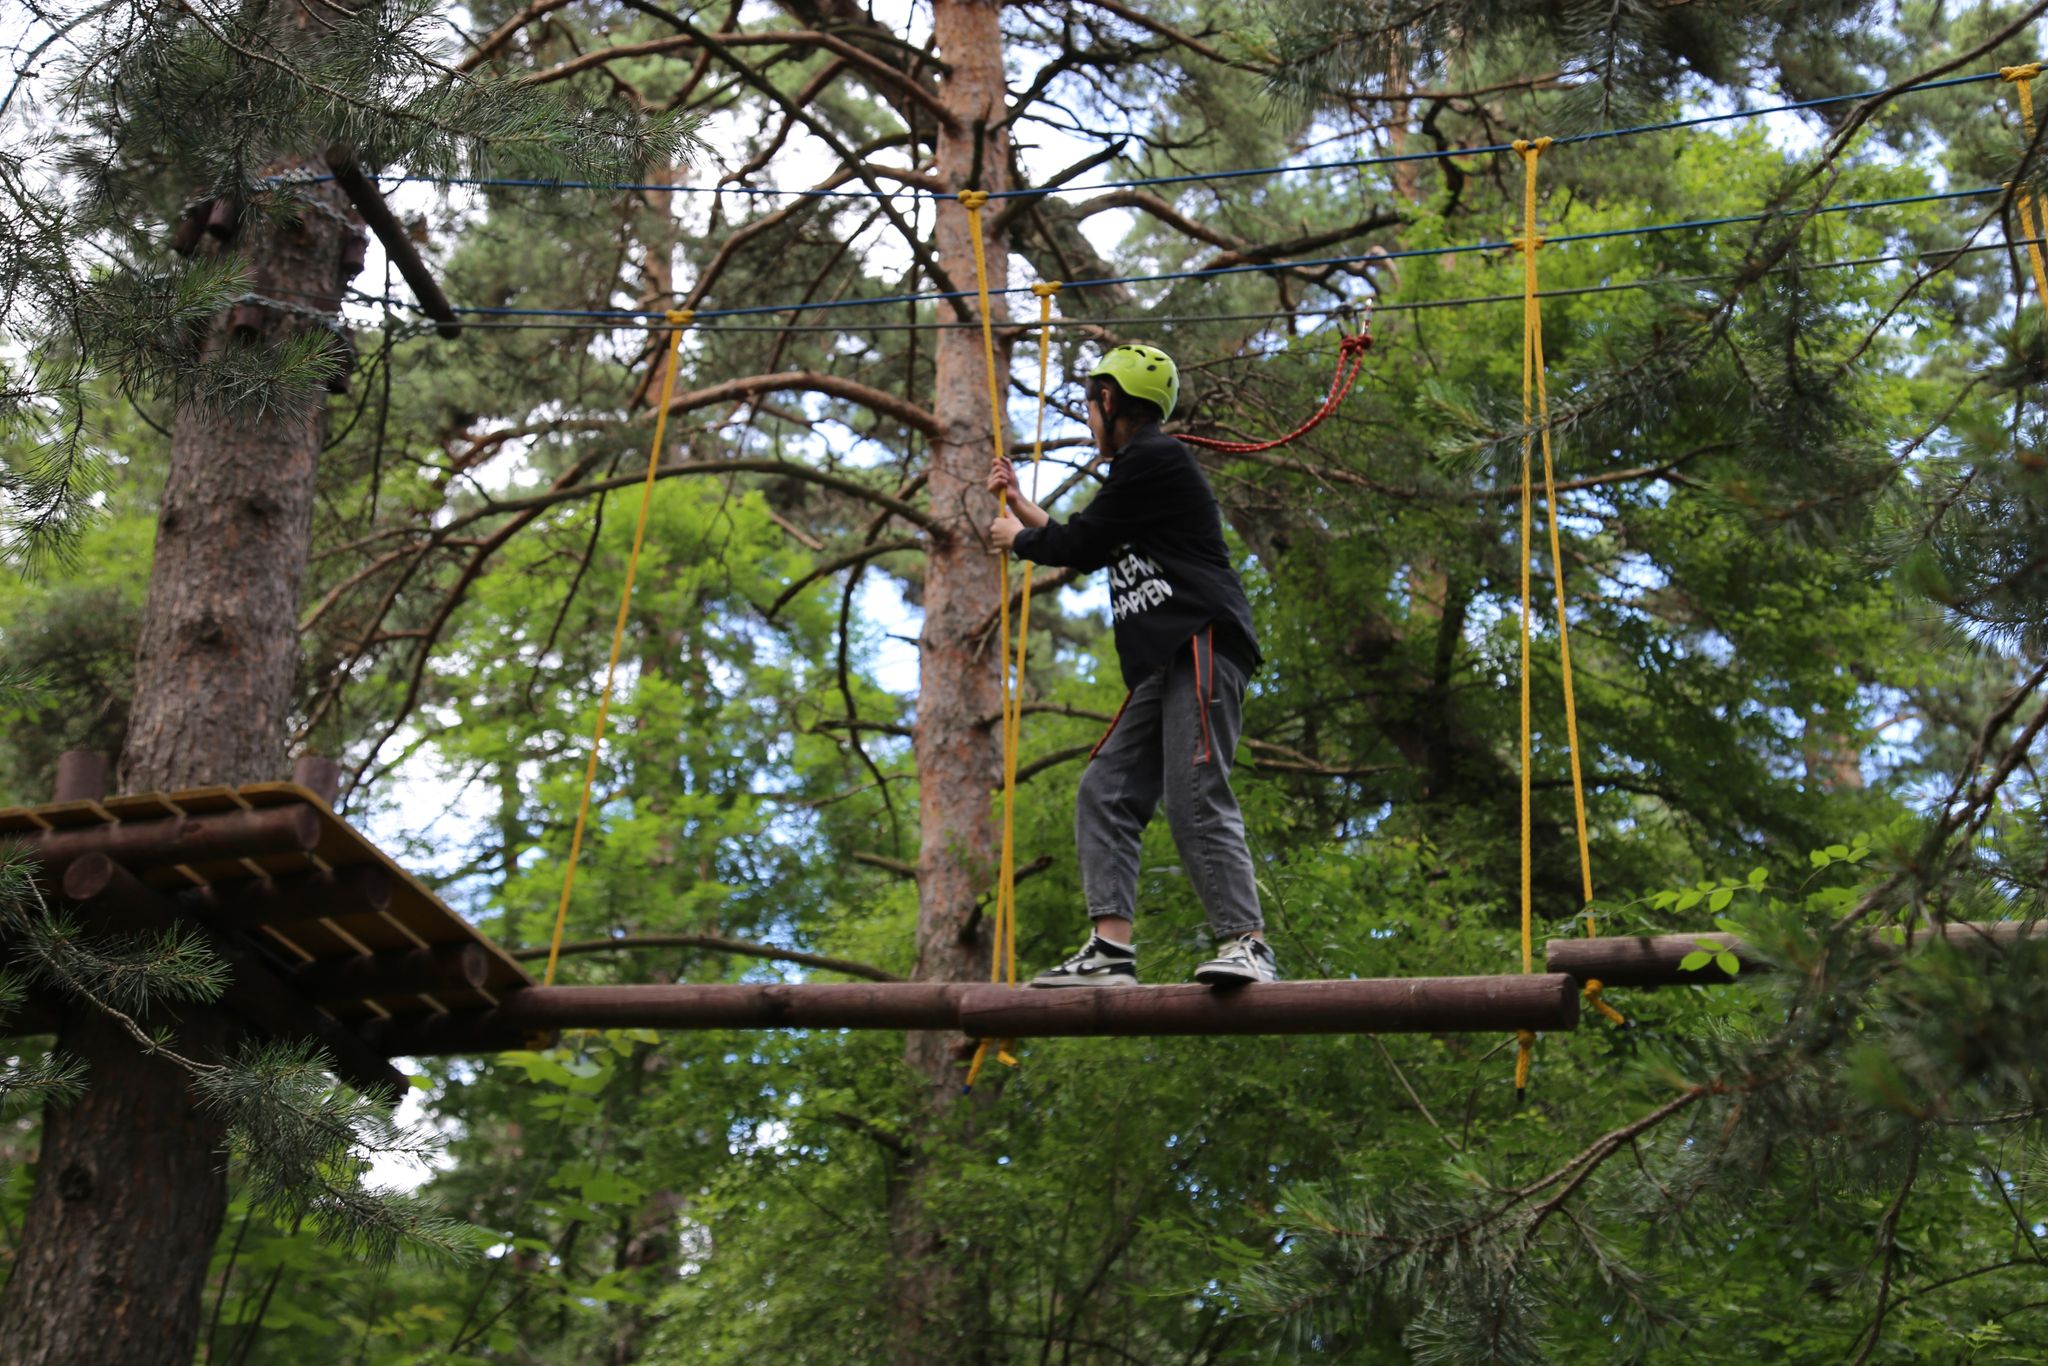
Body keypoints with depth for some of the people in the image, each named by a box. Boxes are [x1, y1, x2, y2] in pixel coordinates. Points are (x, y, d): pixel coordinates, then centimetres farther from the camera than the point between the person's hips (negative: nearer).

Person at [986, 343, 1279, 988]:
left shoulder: (1154, 459, -3)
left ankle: (1247, 945, -22)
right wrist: (1020, 504, 46)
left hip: (1200, 645, -10)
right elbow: (1087, 547, 38)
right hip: (1161, 667, 11)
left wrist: (1017, 539, 17)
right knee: (1107, 791, 1)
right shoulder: (1139, 468, 28)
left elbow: (1082, 545, -2)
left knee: (1195, 796, -20)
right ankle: (1110, 951, -6)